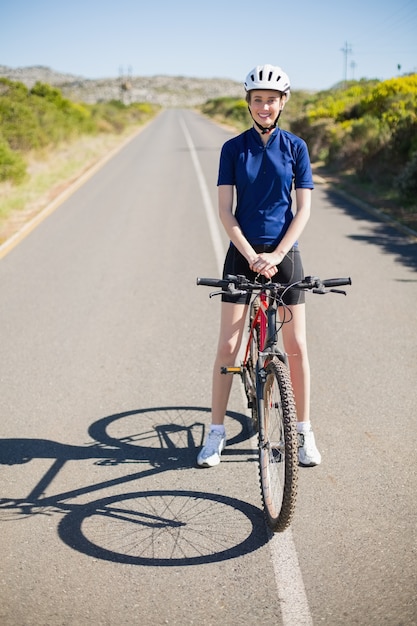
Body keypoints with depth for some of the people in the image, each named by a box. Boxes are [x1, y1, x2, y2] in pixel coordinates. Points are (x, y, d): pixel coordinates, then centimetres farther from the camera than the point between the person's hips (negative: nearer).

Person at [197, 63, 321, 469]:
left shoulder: (295, 147, 2)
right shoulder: (233, 148, 1)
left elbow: (303, 209, -2)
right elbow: (225, 210, -4)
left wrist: (276, 254, -14)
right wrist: (252, 256, -15)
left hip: (284, 253, 0)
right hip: (243, 253, 0)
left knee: (296, 345, 3)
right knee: (228, 345, -1)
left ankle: (304, 431, 18)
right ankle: (216, 433, 11)